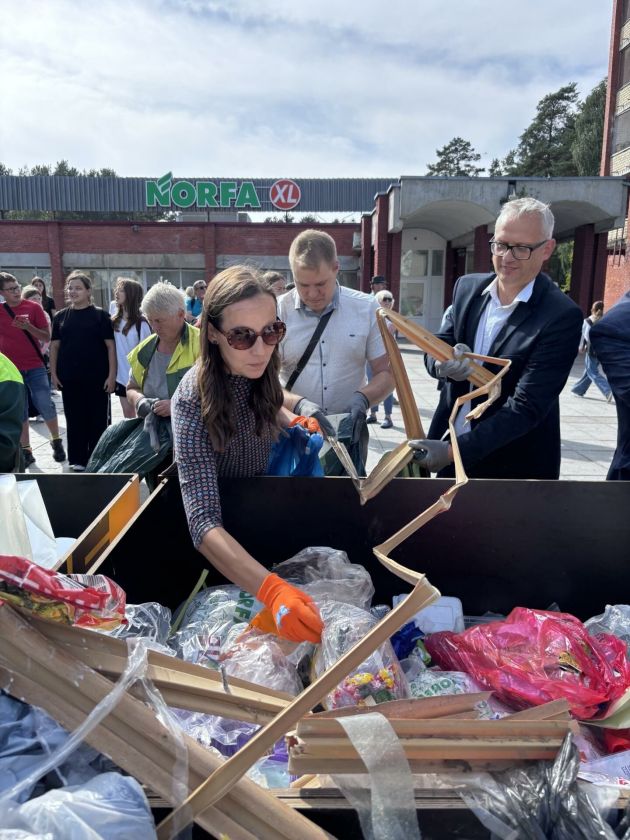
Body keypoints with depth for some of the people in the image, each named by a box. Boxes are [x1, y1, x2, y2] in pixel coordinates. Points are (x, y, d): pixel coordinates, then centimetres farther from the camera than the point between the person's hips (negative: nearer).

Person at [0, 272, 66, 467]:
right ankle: (26, 452, 13)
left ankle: (57, 442, 17)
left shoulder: (33, 307, -1)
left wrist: (28, 327, -16)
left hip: (35, 367, -1)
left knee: (45, 405, -5)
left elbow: (47, 337, -2)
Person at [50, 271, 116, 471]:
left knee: (98, 420, 4)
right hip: (69, 378, 3)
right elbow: (55, 346, 10)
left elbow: (110, 345, -4)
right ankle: (78, 459, 19)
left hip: (97, 377, -2)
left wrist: (112, 374, -10)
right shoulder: (60, 316, 7)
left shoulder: (100, 315, -2)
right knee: (74, 420, 9)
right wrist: (53, 373, 2)